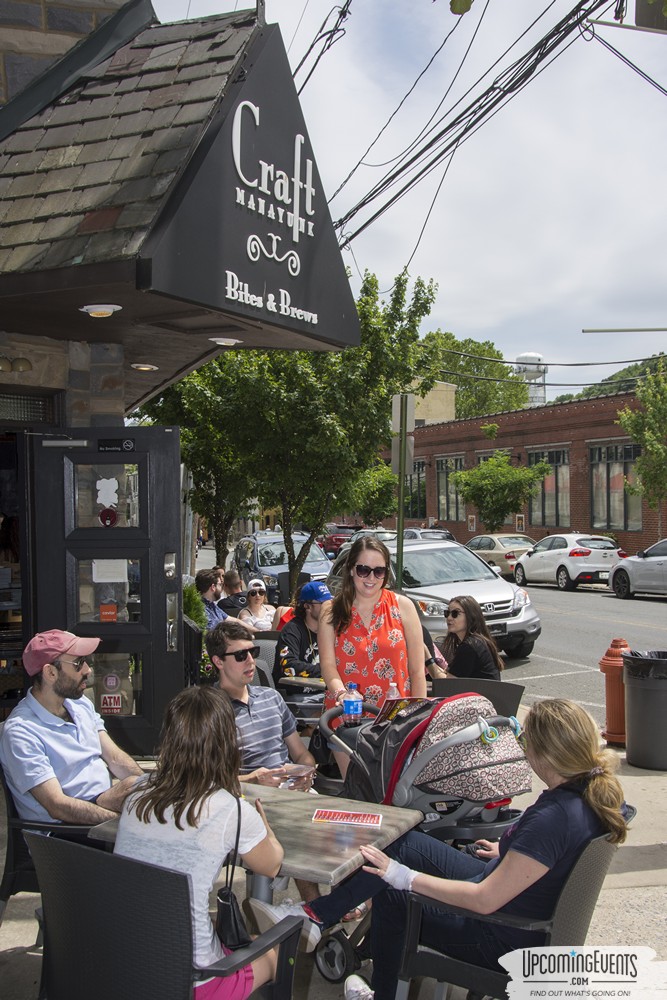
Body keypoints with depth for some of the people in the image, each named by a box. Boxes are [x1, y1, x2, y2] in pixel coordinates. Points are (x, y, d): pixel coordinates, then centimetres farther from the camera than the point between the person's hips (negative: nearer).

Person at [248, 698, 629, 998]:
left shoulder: (555, 817, -37)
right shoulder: (601, 791, -11)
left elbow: (483, 900, -31)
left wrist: (403, 876, -23)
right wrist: (508, 854, 18)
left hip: (505, 938, -9)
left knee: (391, 894, 8)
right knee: (409, 845, 8)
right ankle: (315, 915, 14)